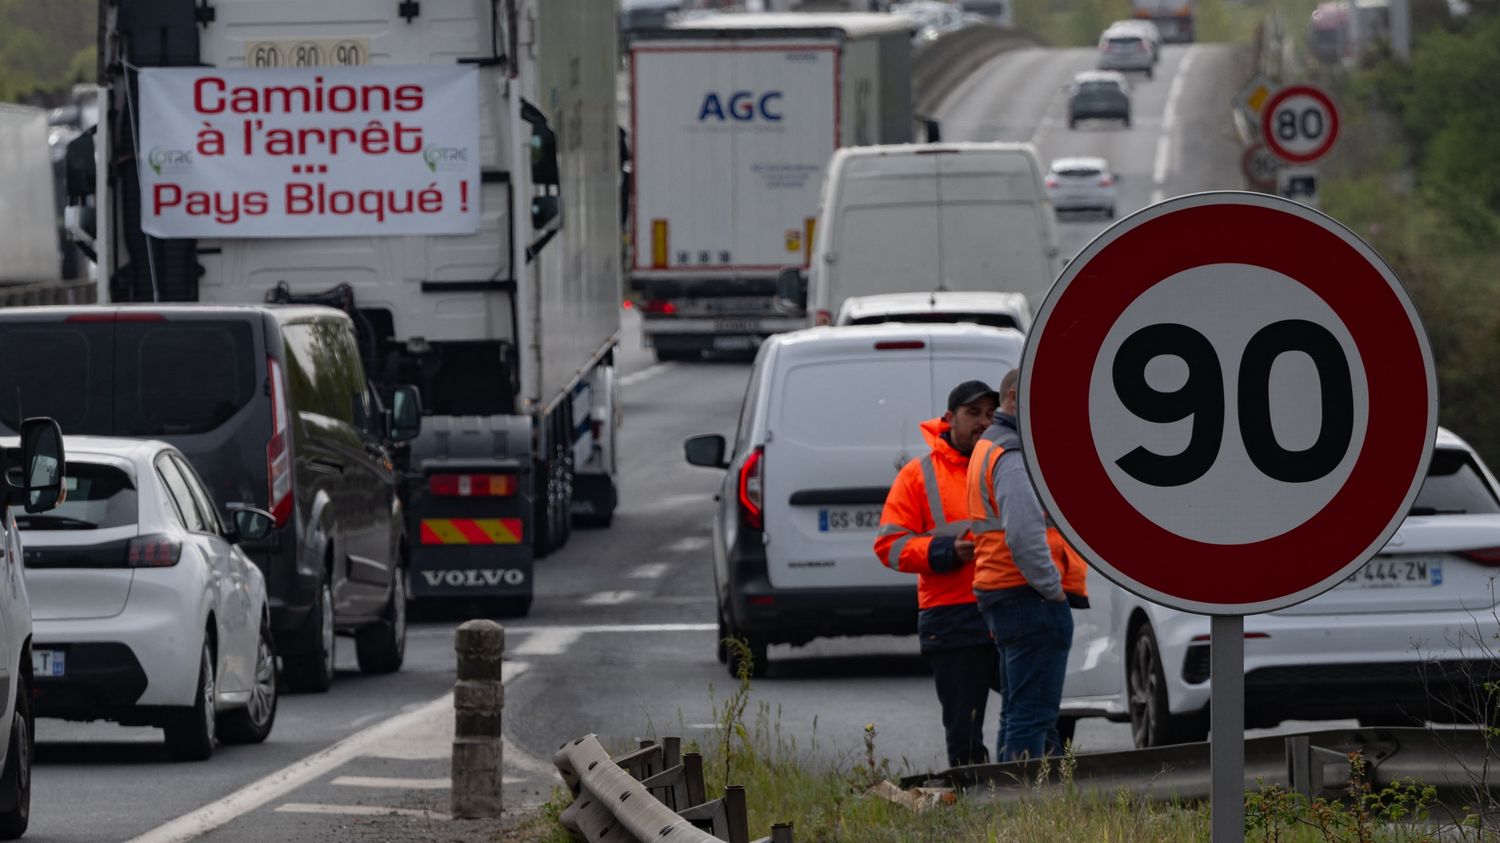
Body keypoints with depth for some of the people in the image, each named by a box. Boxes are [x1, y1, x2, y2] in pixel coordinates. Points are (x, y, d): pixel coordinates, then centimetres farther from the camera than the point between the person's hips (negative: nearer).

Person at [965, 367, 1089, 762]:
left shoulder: (991, 448, 20)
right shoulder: (1015, 456, -14)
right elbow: (1024, 535, -25)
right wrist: (1052, 588, -16)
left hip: (1003, 596, 11)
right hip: (1031, 599, -11)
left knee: (1019, 714, 16)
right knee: (1033, 716, -12)